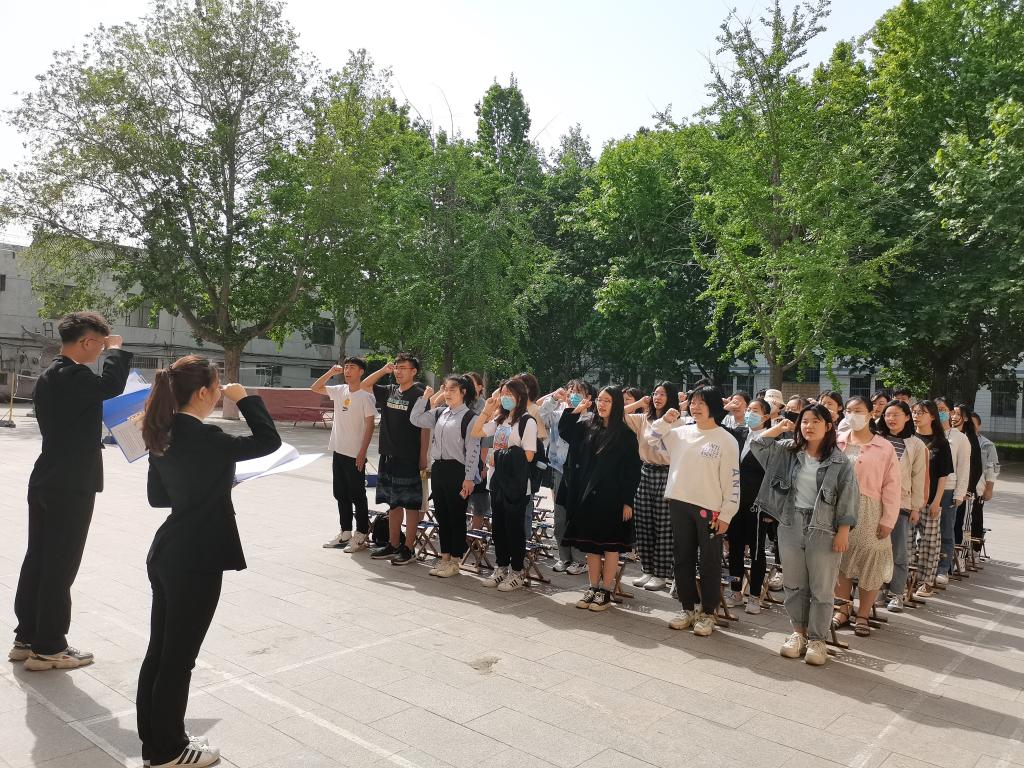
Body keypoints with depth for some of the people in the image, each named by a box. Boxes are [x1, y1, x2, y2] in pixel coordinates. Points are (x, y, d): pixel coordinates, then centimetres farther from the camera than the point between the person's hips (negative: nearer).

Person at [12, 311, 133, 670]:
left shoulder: (48, 375, 14)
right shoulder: (72, 375, -17)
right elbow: (112, 384, -30)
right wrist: (116, 349, -14)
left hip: (46, 482, 10)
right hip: (71, 486, -10)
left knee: (37, 561, 15)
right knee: (59, 568, 0)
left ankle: (26, 638, 25)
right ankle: (47, 648, 10)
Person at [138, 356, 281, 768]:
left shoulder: (163, 434, 5)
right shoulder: (204, 438, -21)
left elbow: (157, 496, 14)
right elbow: (269, 440, -16)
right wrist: (244, 398, -7)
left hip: (166, 554, 9)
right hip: (195, 561, -9)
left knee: (160, 651, 18)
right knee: (178, 657, 5)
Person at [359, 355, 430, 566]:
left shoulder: (419, 395, -9)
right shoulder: (389, 391, 10)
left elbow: (425, 428, -12)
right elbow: (365, 385, 20)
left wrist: (423, 457, -15)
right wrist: (384, 370, 6)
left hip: (408, 459, -7)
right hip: (388, 456, 7)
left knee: (410, 504, 1)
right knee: (393, 503, 14)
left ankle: (407, 548, 8)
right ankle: (393, 545, 24)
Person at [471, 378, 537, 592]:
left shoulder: (527, 421, -10)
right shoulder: (500, 419, 13)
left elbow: (528, 455, -14)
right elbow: (476, 433, 11)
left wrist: (500, 458, -11)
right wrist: (486, 410, 4)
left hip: (516, 484, -7)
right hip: (497, 481, 7)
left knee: (514, 527, 1)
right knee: (498, 526, 13)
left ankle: (517, 572, 13)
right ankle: (501, 568, 26)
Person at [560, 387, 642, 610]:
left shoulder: (625, 434, -7)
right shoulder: (588, 427, 6)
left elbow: (632, 470, -8)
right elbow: (564, 431, 17)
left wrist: (627, 501, -12)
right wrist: (575, 411, 3)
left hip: (611, 498, -5)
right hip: (587, 495, 5)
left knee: (610, 545, 5)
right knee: (590, 544, 11)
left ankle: (606, 592, 15)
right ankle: (593, 588, 23)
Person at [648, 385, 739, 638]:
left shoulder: (726, 440, -6)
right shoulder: (681, 432, 6)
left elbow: (732, 480, -7)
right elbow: (652, 439, 18)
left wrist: (726, 514, -10)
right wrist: (665, 421, 2)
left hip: (709, 509, -5)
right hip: (679, 504, 5)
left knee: (709, 562, 6)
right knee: (683, 558, 13)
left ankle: (707, 613, 18)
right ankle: (688, 608, 26)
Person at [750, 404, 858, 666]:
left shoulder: (840, 461, -6)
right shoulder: (788, 451, 4)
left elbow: (848, 498, -6)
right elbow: (758, 445, 6)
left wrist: (843, 531, -10)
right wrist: (779, 428, 1)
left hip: (823, 530, -3)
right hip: (791, 526, 4)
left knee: (821, 587, 5)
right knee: (794, 584, 13)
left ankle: (817, 639, 18)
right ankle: (798, 632, 28)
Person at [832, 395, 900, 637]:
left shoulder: (885, 448, -2)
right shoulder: (836, 442, 3)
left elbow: (892, 486, -3)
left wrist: (888, 520, -6)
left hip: (869, 513, -2)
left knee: (870, 565, 4)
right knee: (840, 561, 9)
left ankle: (862, 615, 19)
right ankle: (842, 610, 23)